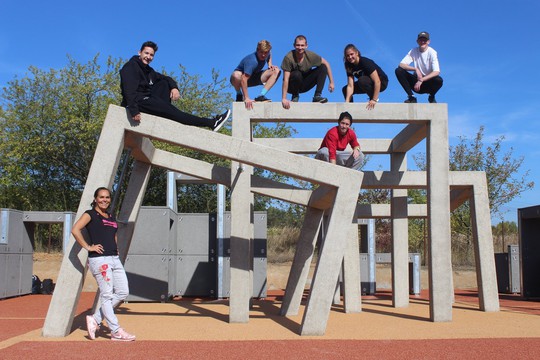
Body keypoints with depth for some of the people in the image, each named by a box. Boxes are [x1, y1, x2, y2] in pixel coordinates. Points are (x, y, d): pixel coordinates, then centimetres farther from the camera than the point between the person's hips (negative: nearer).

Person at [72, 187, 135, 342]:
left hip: (114, 259, 8)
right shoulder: (90, 214, 0)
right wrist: (88, 247, -15)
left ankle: (95, 319, 14)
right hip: (99, 259, -8)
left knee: (123, 292, 4)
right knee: (107, 295, -6)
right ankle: (116, 332, -4)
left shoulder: (111, 218, 20)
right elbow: (75, 230, -14)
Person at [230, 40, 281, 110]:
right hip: (241, 77, -7)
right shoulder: (252, 61, -34)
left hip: (254, 77, 7)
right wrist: (246, 98, -49)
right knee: (236, 75, -44)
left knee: (277, 71, -9)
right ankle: (239, 95, -11)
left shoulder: (267, 54, -11)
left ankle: (261, 96, -15)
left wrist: (270, 64, -2)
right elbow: (244, 79, -43)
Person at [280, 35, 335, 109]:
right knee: (297, 74, -36)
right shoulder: (289, 58, -26)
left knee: (323, 67, -13)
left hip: (305, 85, 3)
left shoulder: (310, 55, -16)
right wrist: (284, 99, -33)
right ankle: (295, 96, -8)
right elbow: (286, 79, -28)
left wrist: (331, 82, -6)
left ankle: (317, 96, -12)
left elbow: (326, 64, -2)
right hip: (292, 86, -3)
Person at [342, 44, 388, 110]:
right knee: (345, 90, -2)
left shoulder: (365, 62, -27)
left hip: (381, 82, -7)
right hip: (366, 84, 7)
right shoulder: (349, 66, -9)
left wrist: (374, 100, -37)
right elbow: (350, 86, -14)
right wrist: (347, 102, -26)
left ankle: (373, 98, -14)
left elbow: (377, 81, -33)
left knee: (362, 80, -34)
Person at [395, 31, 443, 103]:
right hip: (416, 80, 2)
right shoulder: (413, 51, -5)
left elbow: (437, 72, -23)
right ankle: (411, 97, -12)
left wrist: (421, 80, -31)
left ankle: (432, 97, 0)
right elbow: (401, 65, -15)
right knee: (399, 71, -20)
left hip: (428, 81, -2)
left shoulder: (432, 52, -12)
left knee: (439, 80, -35)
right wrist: (416, 69, -30)